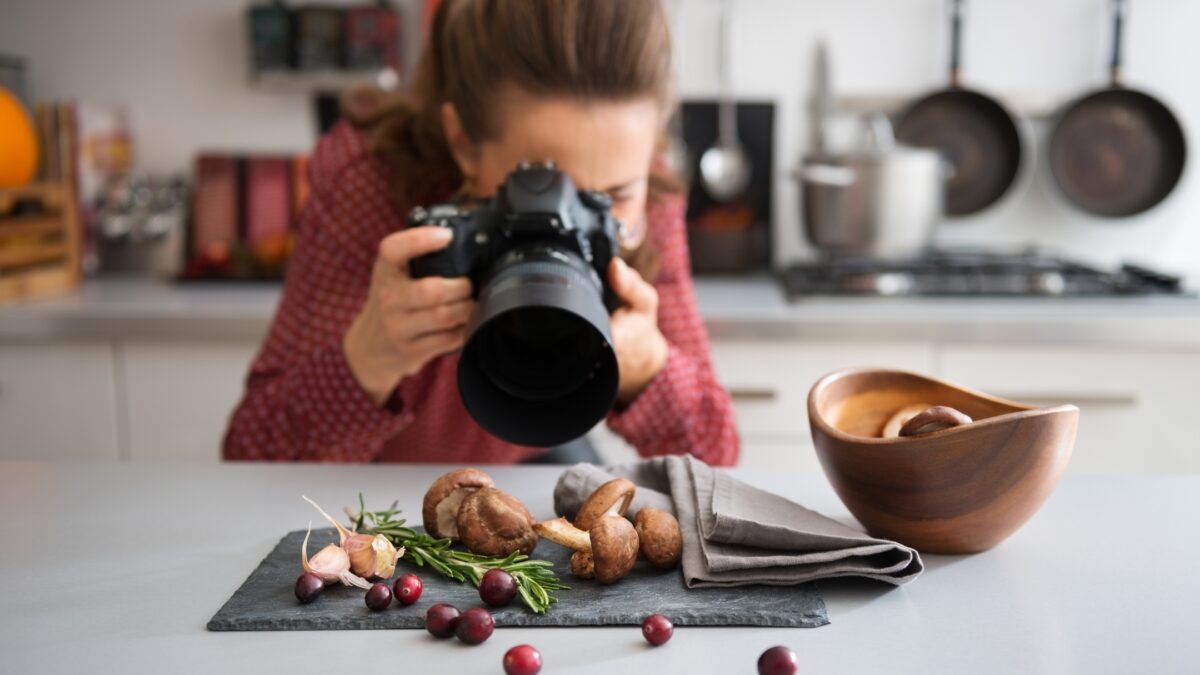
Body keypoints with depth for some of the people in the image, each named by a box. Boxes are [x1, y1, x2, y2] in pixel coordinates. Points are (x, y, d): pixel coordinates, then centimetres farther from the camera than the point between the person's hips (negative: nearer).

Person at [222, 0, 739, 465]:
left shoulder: (648, 202, -22)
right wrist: (368, 362, -47)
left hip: (528, 458, 2)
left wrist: (643, 363, -39)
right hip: (374, 486, -1)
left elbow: (711, 458, -19)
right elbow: (253, 461, -28)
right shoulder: (368, 185, -29)